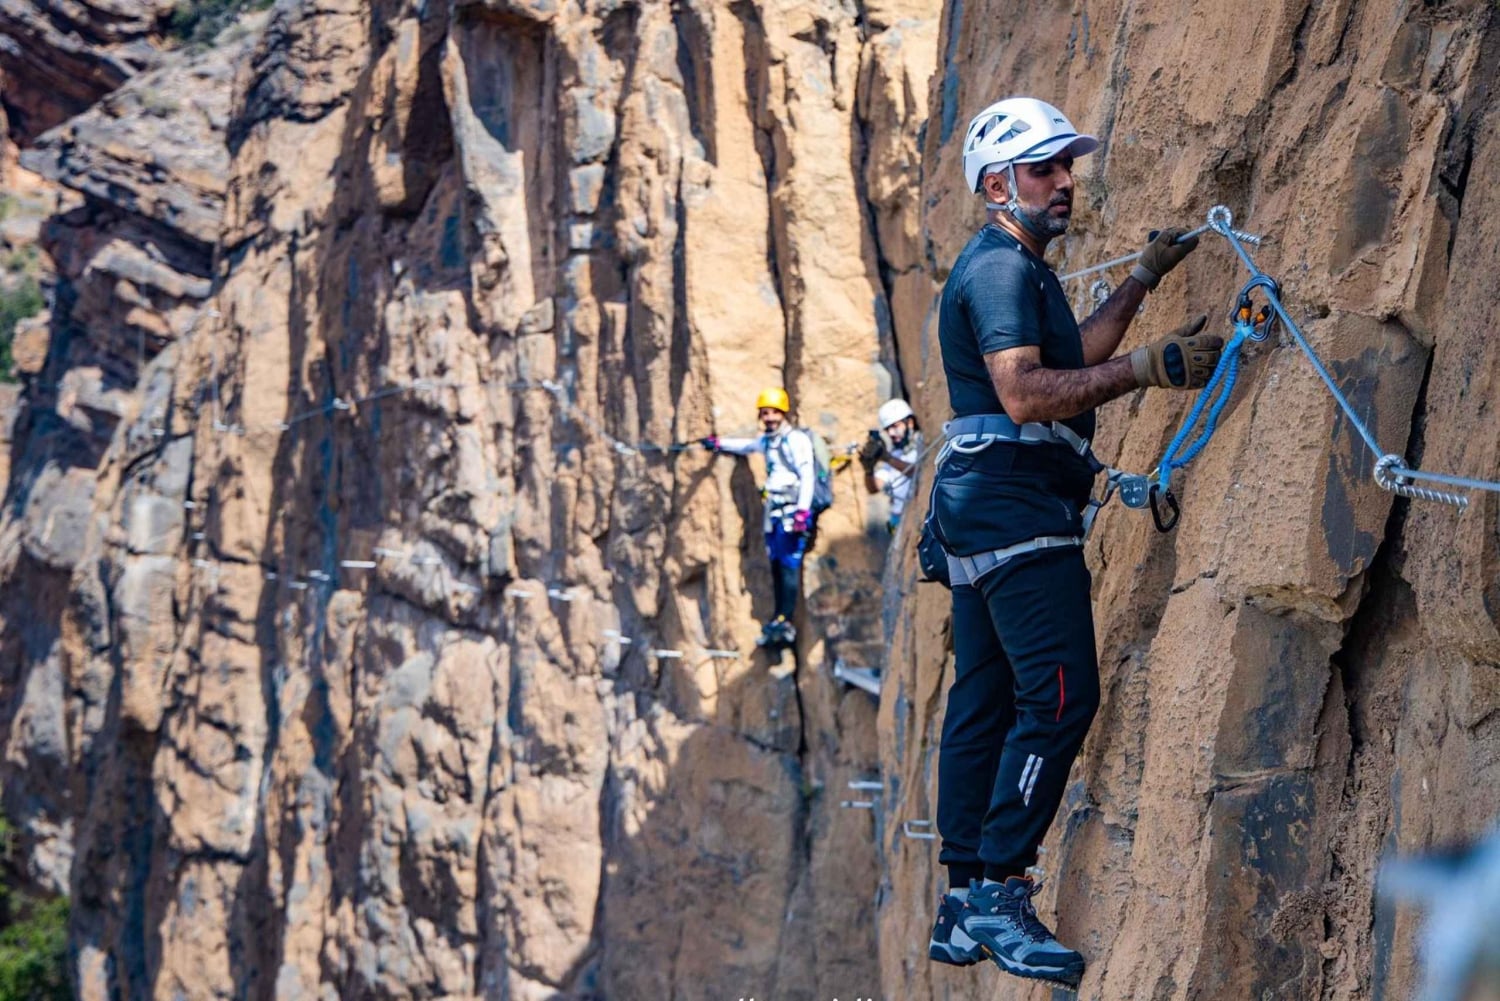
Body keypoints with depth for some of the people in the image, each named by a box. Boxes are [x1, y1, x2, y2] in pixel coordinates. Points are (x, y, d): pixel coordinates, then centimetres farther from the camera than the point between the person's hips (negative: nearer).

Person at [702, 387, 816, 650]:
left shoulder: (796, 440, -10)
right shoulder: (767, 440, 17)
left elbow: (808, 476, -16)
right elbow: (748, 446, 40)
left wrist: (802, 511, -23)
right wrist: (719, 444, 50)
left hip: (792, 511, -9)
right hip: (774, 510, 9)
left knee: (789, 564, -13)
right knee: (777, 565, 7)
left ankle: (786, 621, -18)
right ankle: (778, 619, 9)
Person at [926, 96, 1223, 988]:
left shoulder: (1017, 269, 23)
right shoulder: (1000, 268, -12)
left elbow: (1070, 359, 24)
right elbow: (1026, 393, -23)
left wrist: (1145, 278, 23)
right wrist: (1149, 367, -26)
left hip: (984, 506, 11)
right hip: (1015, 502, -11)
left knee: (987, 700, 10)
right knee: (1061, 694, -16)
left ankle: (963, 909, 12)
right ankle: (999, 894, -17)